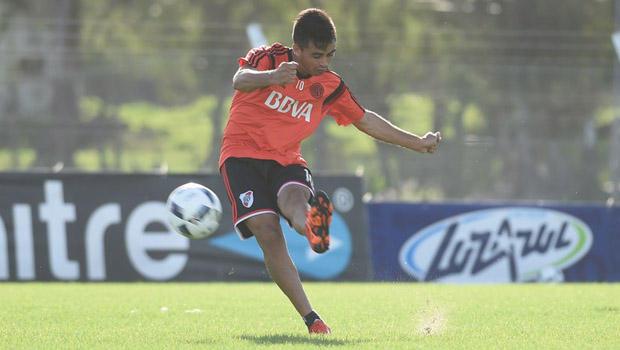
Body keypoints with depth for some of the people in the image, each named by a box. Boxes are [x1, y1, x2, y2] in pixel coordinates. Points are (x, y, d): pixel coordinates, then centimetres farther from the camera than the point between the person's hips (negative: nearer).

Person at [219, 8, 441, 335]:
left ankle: (312, 228, -69)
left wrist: (416, 143, 23)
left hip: (286, 160, 3)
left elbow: (365, 120, 21)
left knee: (294, 199, -33)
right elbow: (240, 80, -27)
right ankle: (310, 317, -23)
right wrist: (273, 77, -49)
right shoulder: (268, 58, -6)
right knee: (268, 231, -21)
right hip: (243, 155, -3)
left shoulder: (330, 86, 8)